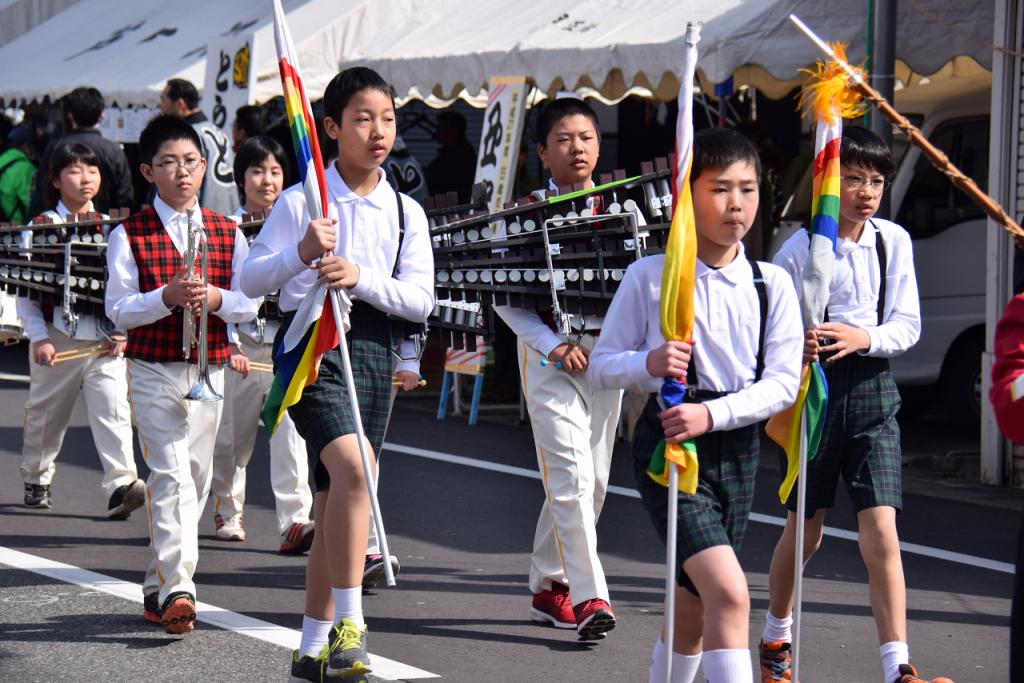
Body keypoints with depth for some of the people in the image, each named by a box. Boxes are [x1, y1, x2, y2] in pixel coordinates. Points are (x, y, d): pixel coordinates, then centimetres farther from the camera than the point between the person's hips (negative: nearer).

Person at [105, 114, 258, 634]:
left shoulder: (228, 233, 8)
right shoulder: (129, 236, -2)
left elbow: (249, 304, 5)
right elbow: (119, 310, -7)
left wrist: (216, 298, -15)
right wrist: (168, 296, -22)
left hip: (209, 371, 4)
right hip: (153, 371, -4)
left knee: (196, 479, 8)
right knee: (172, 476, -17)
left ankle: (159, 587, 21)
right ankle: (176, 589, -23)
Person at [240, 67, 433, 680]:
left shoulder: (406, 213, 9)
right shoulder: (301, 202, 1)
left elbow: (420, 301, 1)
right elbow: (250, 280, -1)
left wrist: (360, 277, -15)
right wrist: (301, 255, -19)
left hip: (371, 347, 4)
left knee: (336, 497, 8)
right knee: (351, 466, -26)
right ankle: (350, 622, -22)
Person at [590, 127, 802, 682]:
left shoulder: (772, 285, 3)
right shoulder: (649, 276, -3)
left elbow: (783, 382, -3)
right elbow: (602, 365, 0)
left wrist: (713, 414, -17)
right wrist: (648, 364, -22)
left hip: (735, 444, 4)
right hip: (667, 441, -4)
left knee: (692, 613, 13)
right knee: (729, 593, -20)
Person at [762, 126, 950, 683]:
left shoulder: (893, 241, 1)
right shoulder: (800, 247, -6)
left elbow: (907, 325, 1)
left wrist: (864, 337, -18)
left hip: (872, 390, 1)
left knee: (881, 531, -9)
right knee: (804, 531, 11)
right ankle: (776, 637, 35)